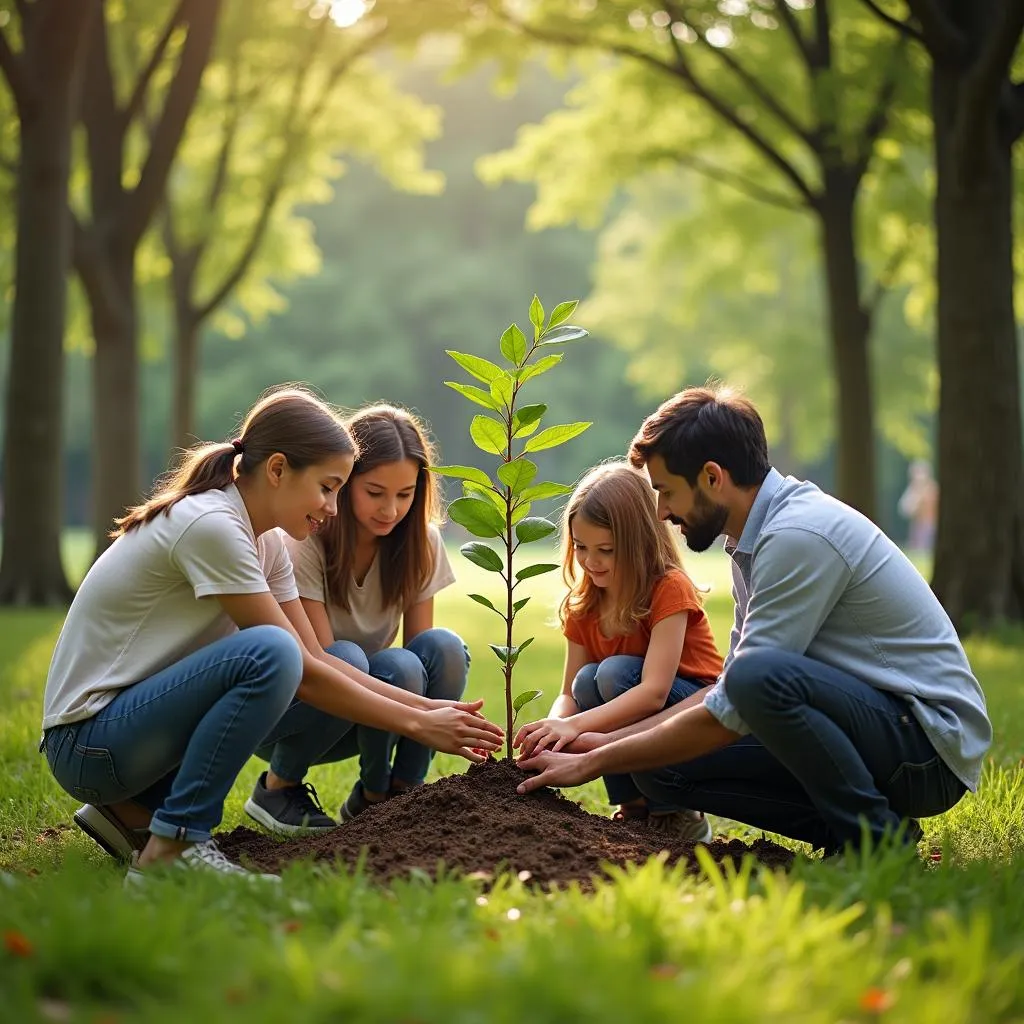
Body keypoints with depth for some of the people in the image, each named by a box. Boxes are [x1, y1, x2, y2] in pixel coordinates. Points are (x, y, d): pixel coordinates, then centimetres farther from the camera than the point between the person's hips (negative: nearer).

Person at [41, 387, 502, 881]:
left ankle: (136, 810, 5)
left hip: (142, 719, 10)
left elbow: (317, 658, 6)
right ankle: (173, 845, -21)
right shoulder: (210, 526, -19)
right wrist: (417, 724, -15)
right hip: (86, 741, -10)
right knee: (271, 654, -28)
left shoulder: (265, 541, 9)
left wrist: (427, 706, -4)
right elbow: (303, 671, -19)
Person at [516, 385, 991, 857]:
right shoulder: (755, 537, 10)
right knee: (663, 766, -1)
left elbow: (733, 714, -20)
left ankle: (878, 838, -15)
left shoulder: (799, 535, -21)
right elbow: (731, 692, 18)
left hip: (931, 742, -9)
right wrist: (607, 742, 11)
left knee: (761, 676, -34)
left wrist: (594, 763, -11)